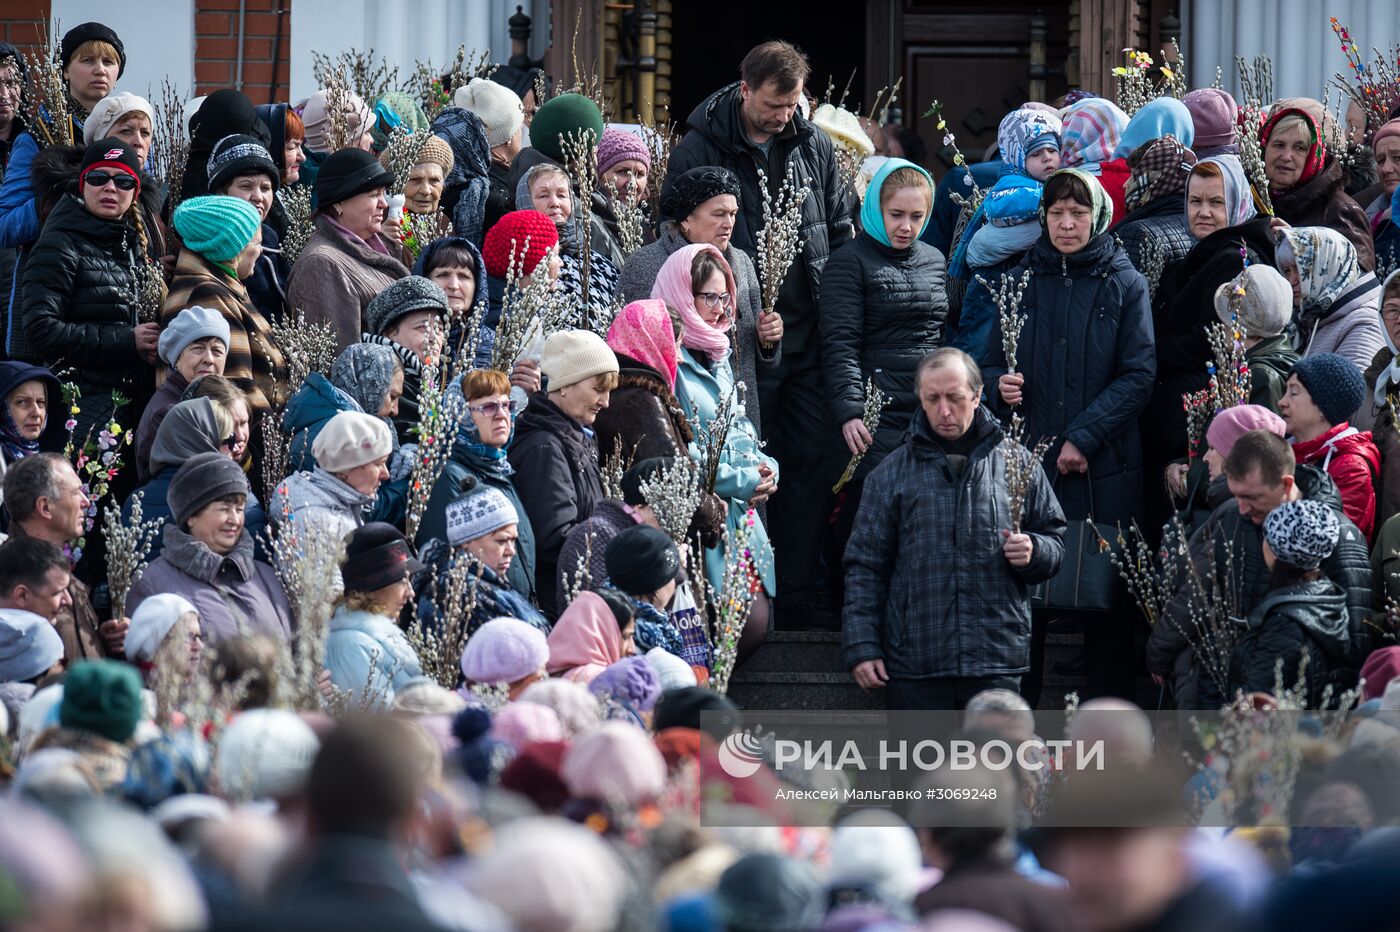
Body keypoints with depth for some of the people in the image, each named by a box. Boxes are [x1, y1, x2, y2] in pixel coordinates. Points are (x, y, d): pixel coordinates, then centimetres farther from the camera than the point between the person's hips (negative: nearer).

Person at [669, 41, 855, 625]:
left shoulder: (813, 146, 7)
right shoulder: (700, 150, -6)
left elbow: (841, 230, 15)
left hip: (808, 335, 4)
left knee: (814, 462, 5)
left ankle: (801, 592, 12)